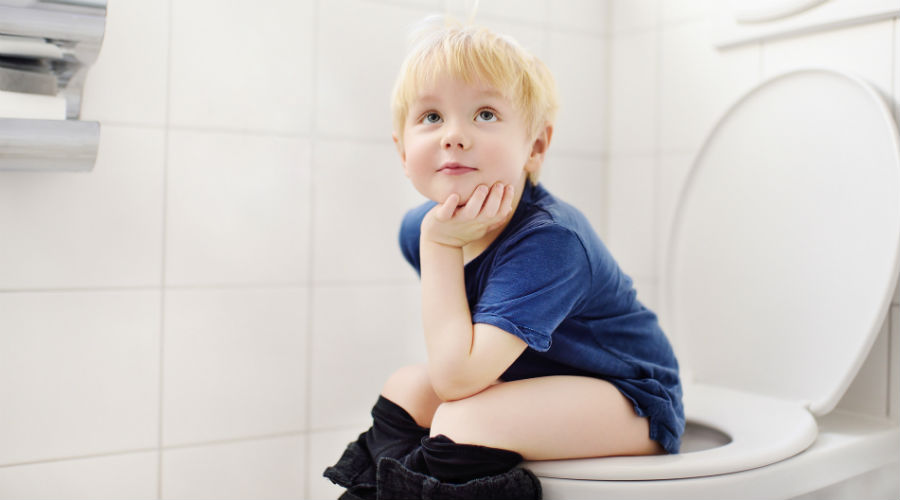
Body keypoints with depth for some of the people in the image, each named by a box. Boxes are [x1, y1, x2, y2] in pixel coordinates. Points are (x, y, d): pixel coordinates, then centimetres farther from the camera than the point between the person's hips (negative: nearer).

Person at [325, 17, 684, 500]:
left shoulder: (549, 239, -29)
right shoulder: (421, 226, -5)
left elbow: (456, 376, -35)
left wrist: (440, 243, -30)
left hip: (633, 402, -8)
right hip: (535, 376, 8)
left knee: (465, 422, -26)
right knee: (406, 386, 4)